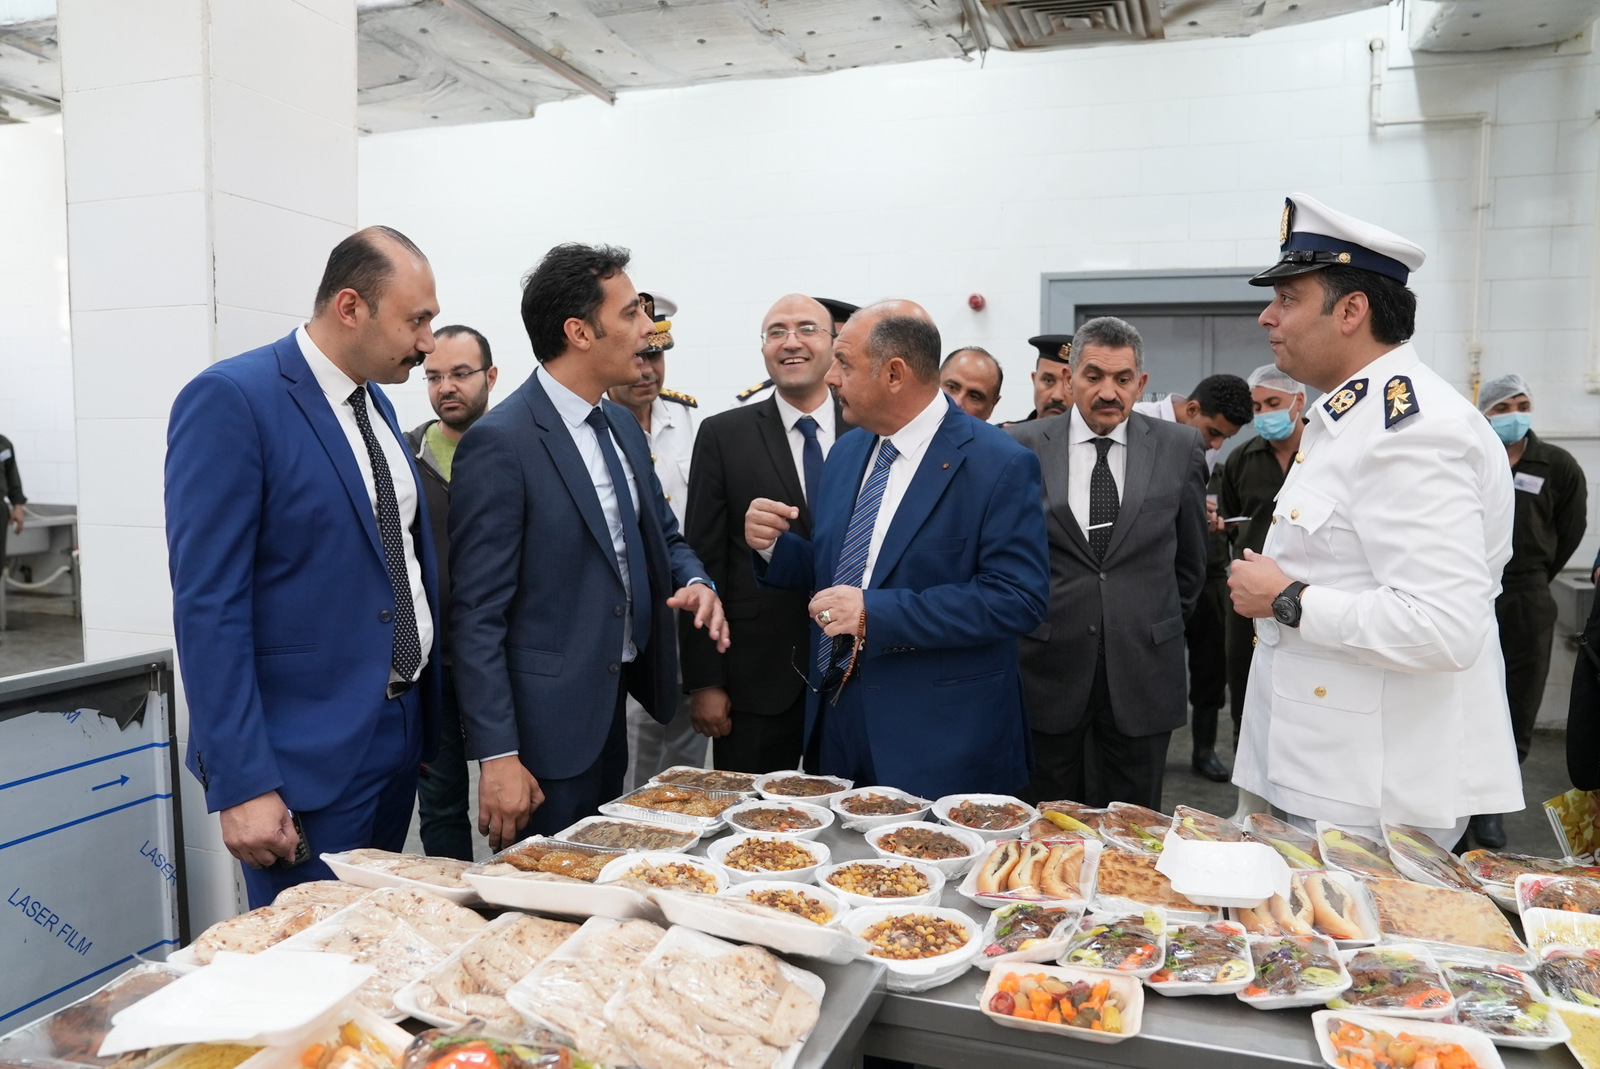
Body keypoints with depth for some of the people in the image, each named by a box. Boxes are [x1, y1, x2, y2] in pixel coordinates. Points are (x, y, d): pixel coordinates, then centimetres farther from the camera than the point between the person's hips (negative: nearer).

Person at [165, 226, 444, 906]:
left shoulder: (377, 404, 10)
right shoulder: (231, 400, -15)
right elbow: (207, 606, -18)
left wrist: (425, 717, 13)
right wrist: (241, 786, -19)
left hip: (400, 736, 8)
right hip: (307, 754, -7)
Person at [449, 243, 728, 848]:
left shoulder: (623, 425, 7)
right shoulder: (499, 443, -18)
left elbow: (661, 532, 18)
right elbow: (478, 615, -18)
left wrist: (694, 582, -5)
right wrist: (496, 756, -19)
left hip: (614, 708, 8)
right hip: (544, 725, -8)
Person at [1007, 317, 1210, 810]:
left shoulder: (1180, 448, 2)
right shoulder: (1023, 447, -1)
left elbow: (1190, 560, 13)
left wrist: (1161, 629, 14)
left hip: (1143, 674, 1)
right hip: (1050, 671, -1)